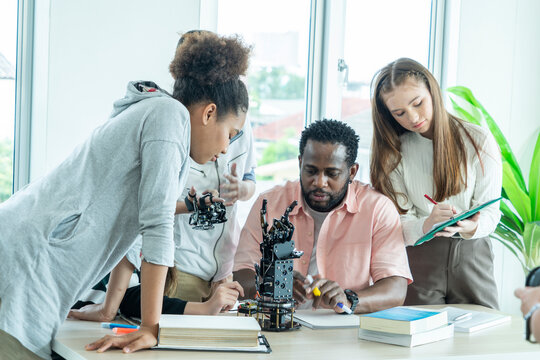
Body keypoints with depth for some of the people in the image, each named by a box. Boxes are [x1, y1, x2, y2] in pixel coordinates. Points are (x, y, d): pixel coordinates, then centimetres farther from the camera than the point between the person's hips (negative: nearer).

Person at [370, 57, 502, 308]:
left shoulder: (479, 141, 0)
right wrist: (426, 225, -28)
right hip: (416, 257, 0)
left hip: (472, 254, 0)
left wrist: (470, 227, -25)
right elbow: (396, 221, -5)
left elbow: (489, 210, -2)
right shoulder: (393, 152, 2)